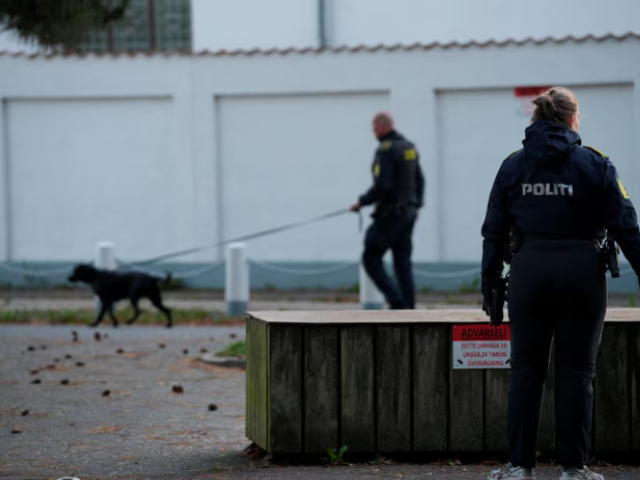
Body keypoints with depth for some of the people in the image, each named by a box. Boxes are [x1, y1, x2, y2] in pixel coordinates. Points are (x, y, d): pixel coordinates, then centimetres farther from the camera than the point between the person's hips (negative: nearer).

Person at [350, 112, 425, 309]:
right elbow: (419, 180, 18)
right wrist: (416, 204, 26)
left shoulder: (386, 150, -16)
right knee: (403, 263, 9)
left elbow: (381, 186, -23)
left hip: (390, 215, -8)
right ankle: (408, 309, 4)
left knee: (371, 258, 1)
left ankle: (396, 300, -10)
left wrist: (362, 202, -10)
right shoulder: (409, 147, 11)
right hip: (408, 213, 8)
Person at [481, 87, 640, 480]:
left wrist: (489, 285, 11)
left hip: (530, 269, 2)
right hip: (581, 269, -2)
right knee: (576, 371, 4)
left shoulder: (513, 166, 5)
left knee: (526, 370, 8)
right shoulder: (595, 164, -3)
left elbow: (494, 231, 6)